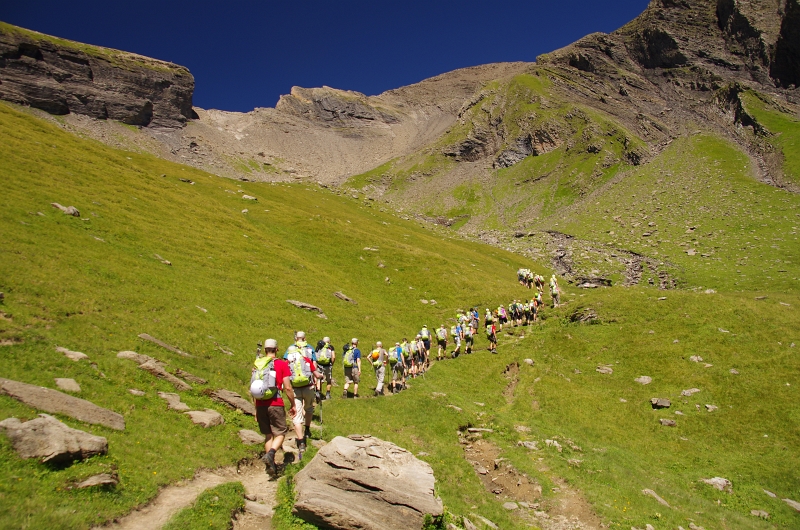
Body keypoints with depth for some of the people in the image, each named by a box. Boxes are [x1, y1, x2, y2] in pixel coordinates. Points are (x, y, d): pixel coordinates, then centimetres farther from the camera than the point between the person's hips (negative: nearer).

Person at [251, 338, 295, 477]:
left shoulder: (257, 364, 9)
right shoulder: (281, 364, -3)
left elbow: (253, 388, 11)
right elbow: (287, 388, -7)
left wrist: (256, 408, 19)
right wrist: (293, 405, 5)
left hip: (260, 405, 4)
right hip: (275, 404, -4)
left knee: (268, 435, 16)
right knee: (280, 433, 6)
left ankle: (271, 465, 16)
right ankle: (270, 454, -19)